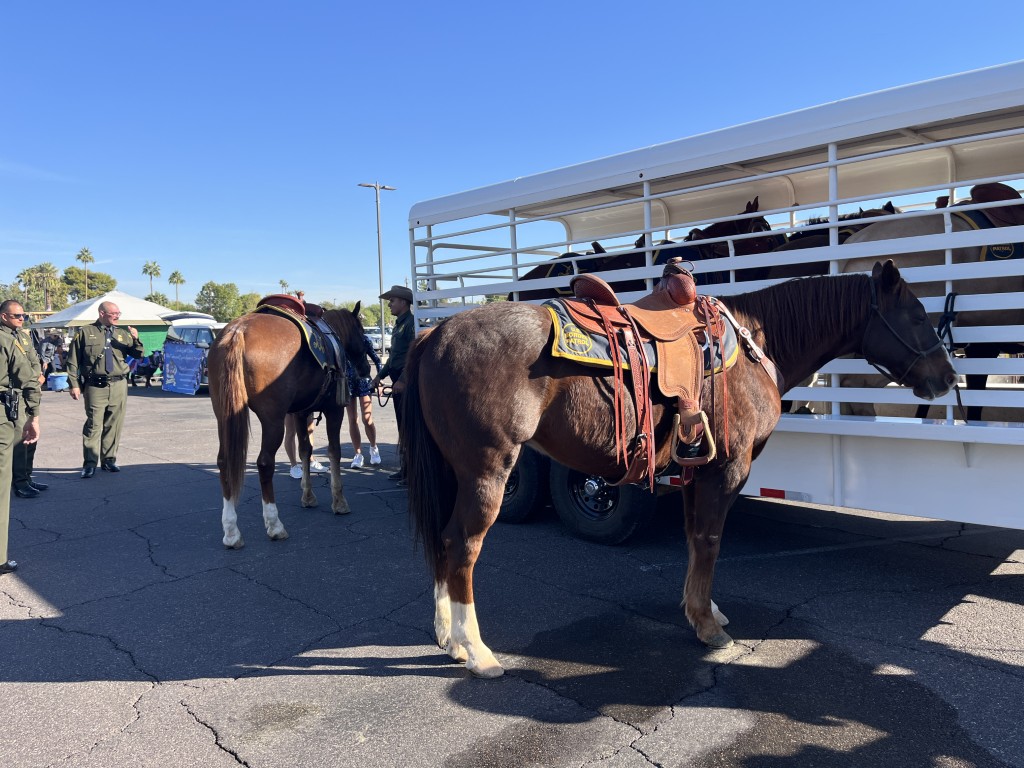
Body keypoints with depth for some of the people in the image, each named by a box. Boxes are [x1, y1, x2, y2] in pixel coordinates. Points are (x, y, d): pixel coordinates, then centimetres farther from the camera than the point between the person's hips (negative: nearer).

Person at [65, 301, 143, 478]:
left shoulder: (122, 334, 13)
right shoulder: (85, 332, 3)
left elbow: (138, 355, 8)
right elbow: (73, 361, 3)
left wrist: (136, 340, -11)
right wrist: (74, 384, -4)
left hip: (119, 386, 4)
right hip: (95, 386, -3)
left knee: (114, 425, 6)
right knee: (93, 424, -6)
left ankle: (109, 459, 17)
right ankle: (90, 463, 1)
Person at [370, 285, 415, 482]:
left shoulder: (411, 323, -13)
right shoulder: (399, 324, 17)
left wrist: (402, 380, -25)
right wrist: (380, 375, 20)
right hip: (398, 380, 10)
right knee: (402, 426, 14)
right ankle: (404, 468, 23)